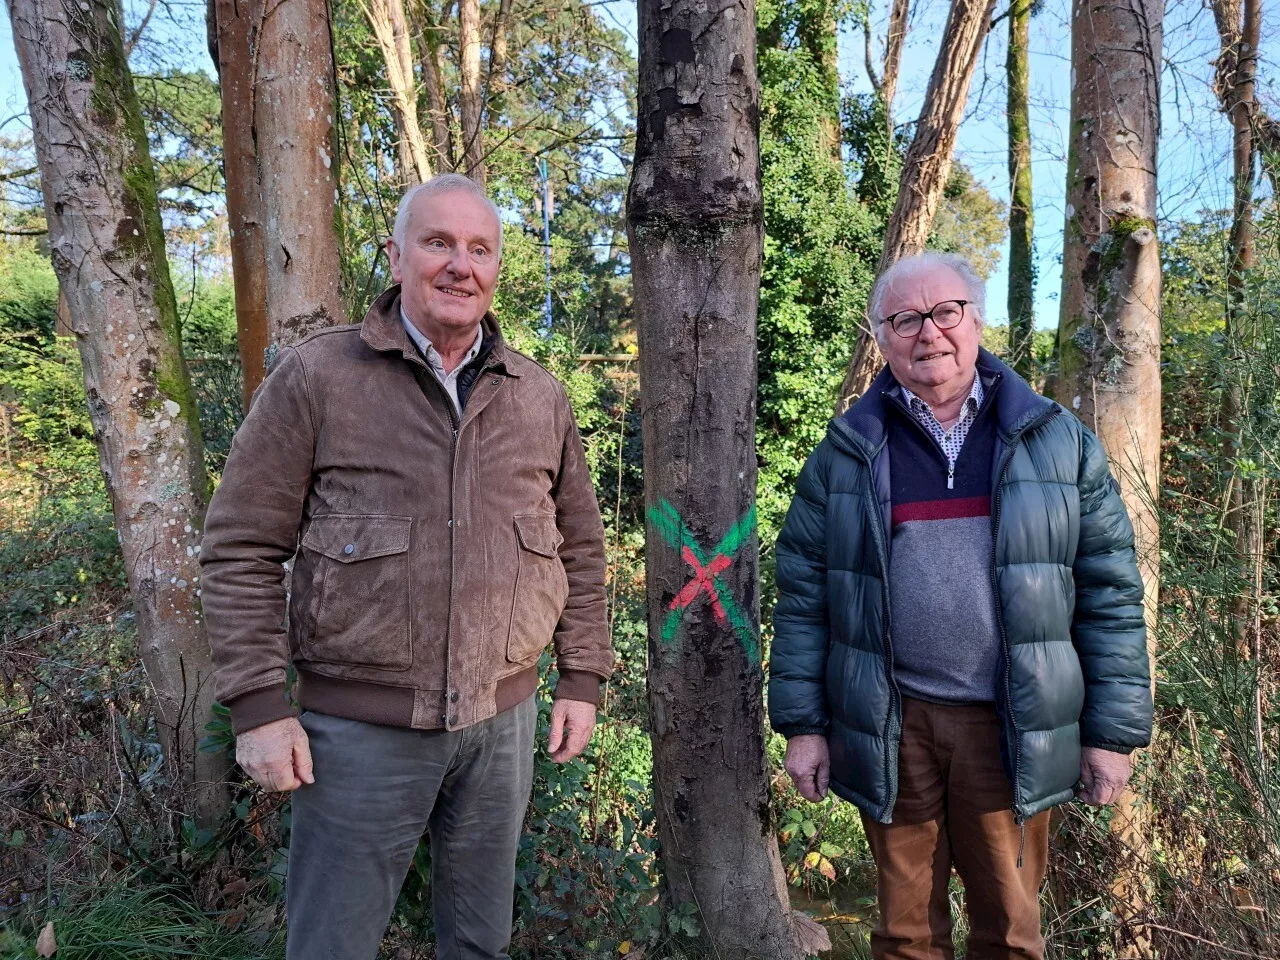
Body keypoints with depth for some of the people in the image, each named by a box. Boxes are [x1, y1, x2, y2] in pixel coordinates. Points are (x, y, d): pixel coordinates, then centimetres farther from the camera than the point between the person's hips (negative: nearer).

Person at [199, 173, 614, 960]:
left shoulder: (542, 398, 3)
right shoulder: (315, 377, -8)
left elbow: (581, 547, 10)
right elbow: (242, 549, -7)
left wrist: (583, 680, 8)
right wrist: (259, 704, -9)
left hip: (503, 720, 4)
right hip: (360, 726, -3)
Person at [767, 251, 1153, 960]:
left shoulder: (1058, 441, 1)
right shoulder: (845, 454, 0)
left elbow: (1110, 593, 2)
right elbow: (803, 597, 2)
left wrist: (1112, 732, 0)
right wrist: (802, 725, -1)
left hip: (1014, 730, 0)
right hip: (890, 729, 0)